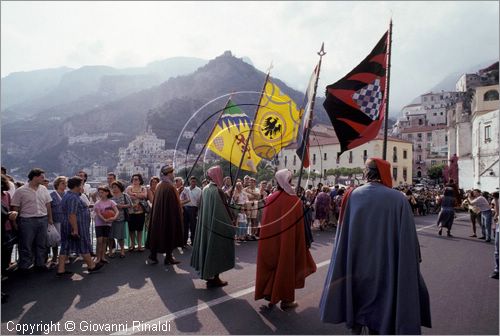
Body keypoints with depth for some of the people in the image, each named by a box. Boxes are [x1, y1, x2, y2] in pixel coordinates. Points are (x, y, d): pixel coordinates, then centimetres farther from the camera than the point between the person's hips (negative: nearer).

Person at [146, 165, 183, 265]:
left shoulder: (159, 186, 6)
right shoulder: (170, 187, -18)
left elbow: (156, 203, 12)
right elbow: (175, 204, -19)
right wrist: (179, 213, -9)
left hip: (158, 216, 8)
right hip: (170, 216, -7)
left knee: (157, 234, 12)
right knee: (169, 235, 4)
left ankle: (153, 257, 16)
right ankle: (168, 258, 13)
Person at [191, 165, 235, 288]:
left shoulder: (205, 189, 2)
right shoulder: (218, 191, -20)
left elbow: (202, 208, 10)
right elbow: (224, 210, -19)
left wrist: (206, 221, 19)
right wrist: (231, 222, -7)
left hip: (205, 225, 7)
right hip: (217, 225, -7)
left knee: (208, 247, 17)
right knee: (216, 250, 4)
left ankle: (207, 274, 28)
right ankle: (214, 278, 14)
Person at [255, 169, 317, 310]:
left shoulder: (270, 199, -7)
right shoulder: (295, 201, -15)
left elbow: (265, 223, 1)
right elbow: (298, 227, -10)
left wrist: (269, 237, 14)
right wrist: (301, 246, 1)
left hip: (270, 240, 3)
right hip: (287, 241, -3)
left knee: (271, 263, 19)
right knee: (285, 266, 11)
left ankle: (268, 293, 28)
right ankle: (285, 300, 22)